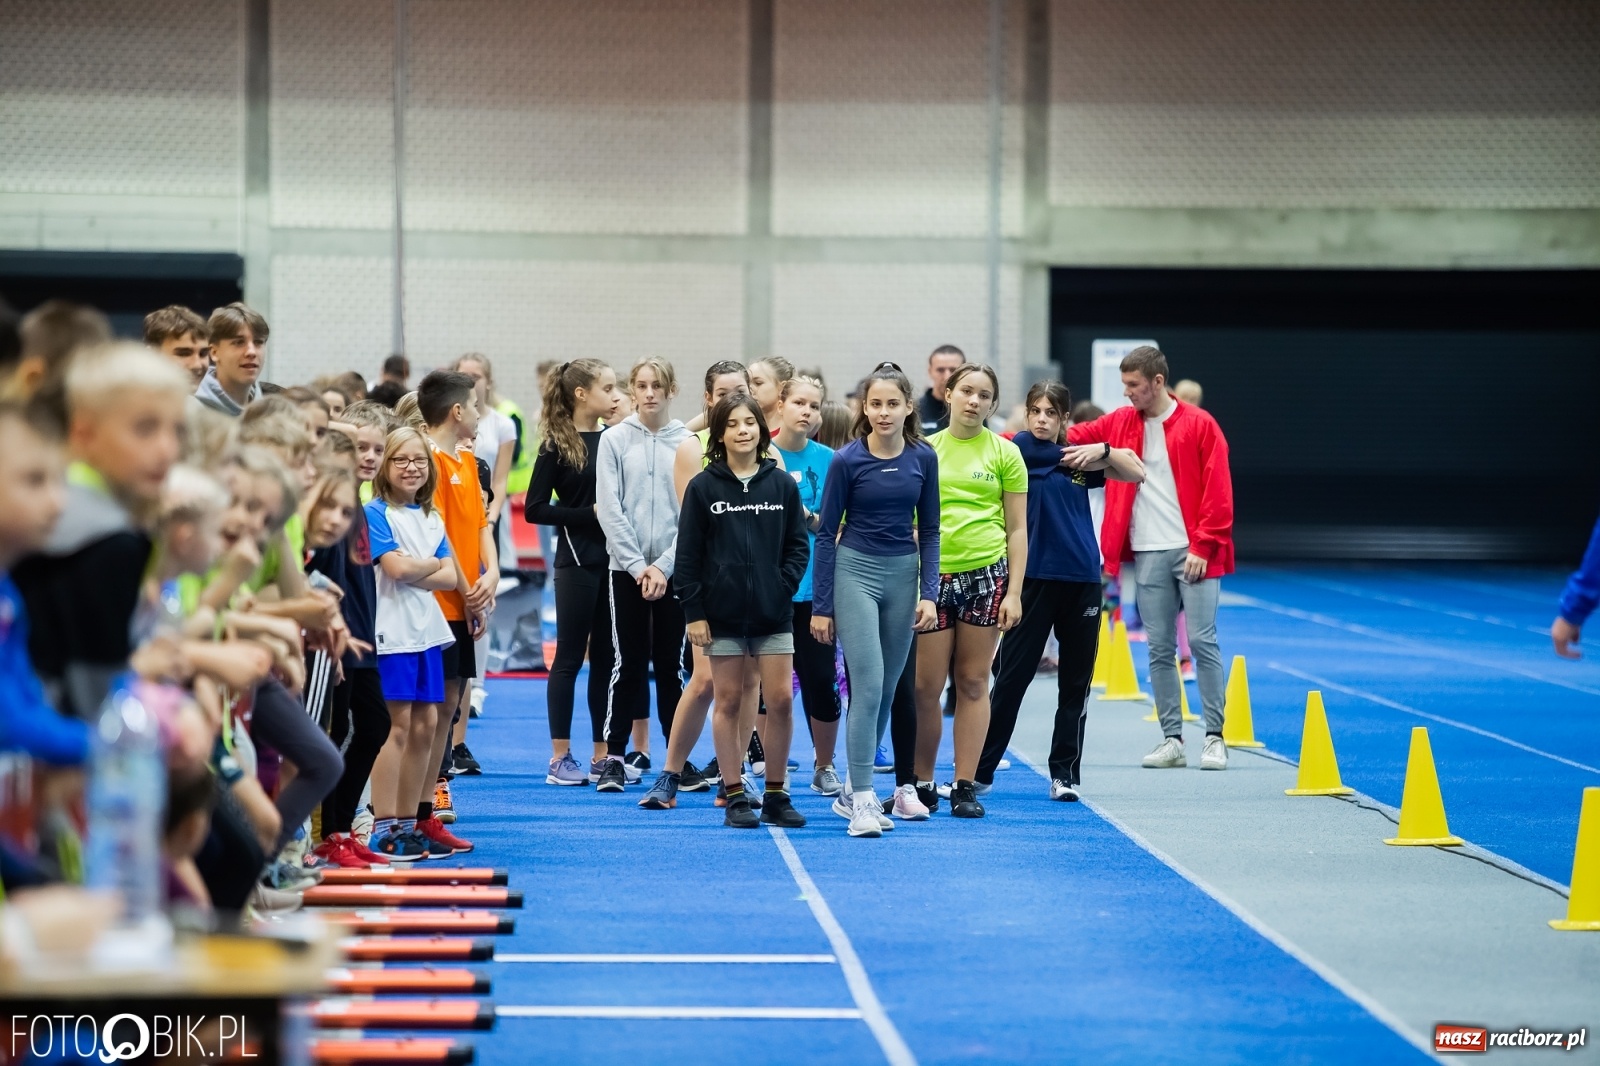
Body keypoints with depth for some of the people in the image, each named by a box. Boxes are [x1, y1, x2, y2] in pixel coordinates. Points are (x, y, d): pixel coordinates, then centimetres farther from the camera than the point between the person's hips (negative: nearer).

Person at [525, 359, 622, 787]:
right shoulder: (557, 446, -5)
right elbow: (534, 509, -9)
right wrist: (590, 513, -15)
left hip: (614, 559, 5)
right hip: (577, 561, -5)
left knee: (607, 656, 8)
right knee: (570, 656, 1)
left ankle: (603, 754, 14)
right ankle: (560, 756, 7)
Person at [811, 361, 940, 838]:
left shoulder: (923, 458, 0)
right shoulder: (846, 460, -9)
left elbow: (929, 530, 7)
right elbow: (826, 533, -4)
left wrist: (929, 593, -2)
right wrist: (821, 605, -6)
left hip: (903, 574, 4)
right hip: (855, 571, -4)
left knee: (886, 689, 8)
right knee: (868, 686, -13)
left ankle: (852, 791, 20)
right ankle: (863, 800, -12)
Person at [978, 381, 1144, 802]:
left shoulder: (1081, 455, 11)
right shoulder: (1020, 448, 1)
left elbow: (1137, 472, 10)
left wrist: (1104, 449, -6)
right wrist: (1103, 452, 3)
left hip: (1082, 581, 4)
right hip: (1033, 578, -4)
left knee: (1075, 683, 6)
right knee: (1011, 678, -3)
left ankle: (1065, 774, 14)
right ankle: (979, 771, 3)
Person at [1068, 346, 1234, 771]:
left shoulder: (1199, 425, -3)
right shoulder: (1120, 423, 10)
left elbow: (1218, 492, -6)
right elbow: (1071, 436, 7)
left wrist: (1202, 546, -11)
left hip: (1193, 553, -4)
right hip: (1148, 555, 4)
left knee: (1202, 641, -6)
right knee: (1160, 649, 4)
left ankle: (1215, 737, 0)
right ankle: (1172, 740, 8)